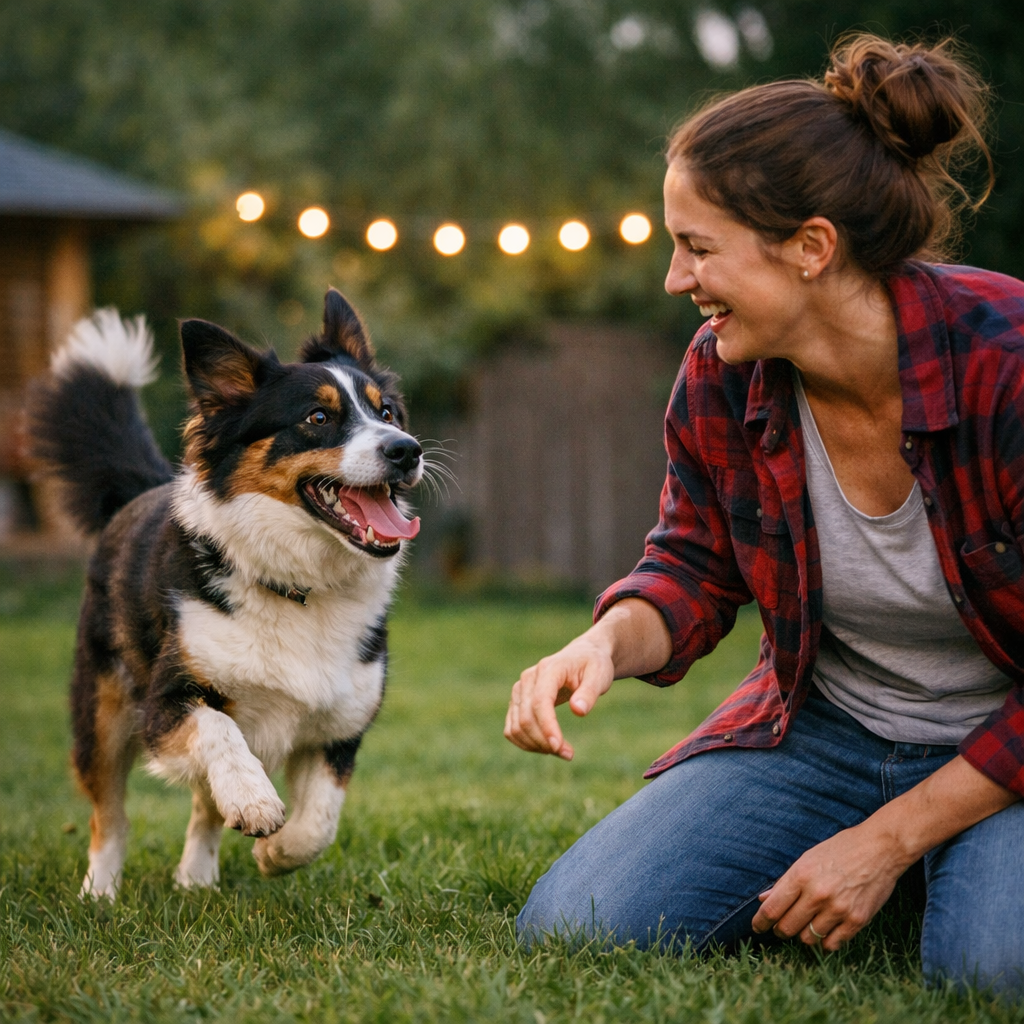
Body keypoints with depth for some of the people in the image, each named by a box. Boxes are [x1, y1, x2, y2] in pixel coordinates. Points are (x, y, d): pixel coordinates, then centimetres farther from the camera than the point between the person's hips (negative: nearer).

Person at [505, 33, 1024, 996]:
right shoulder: (721, 378, -10)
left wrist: (887, 840, -19)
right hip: (821, 728, 5)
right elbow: (694, 566, 5)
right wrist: (605, 643, -20)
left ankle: (935, 873, 1)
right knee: (569, 928, -11)